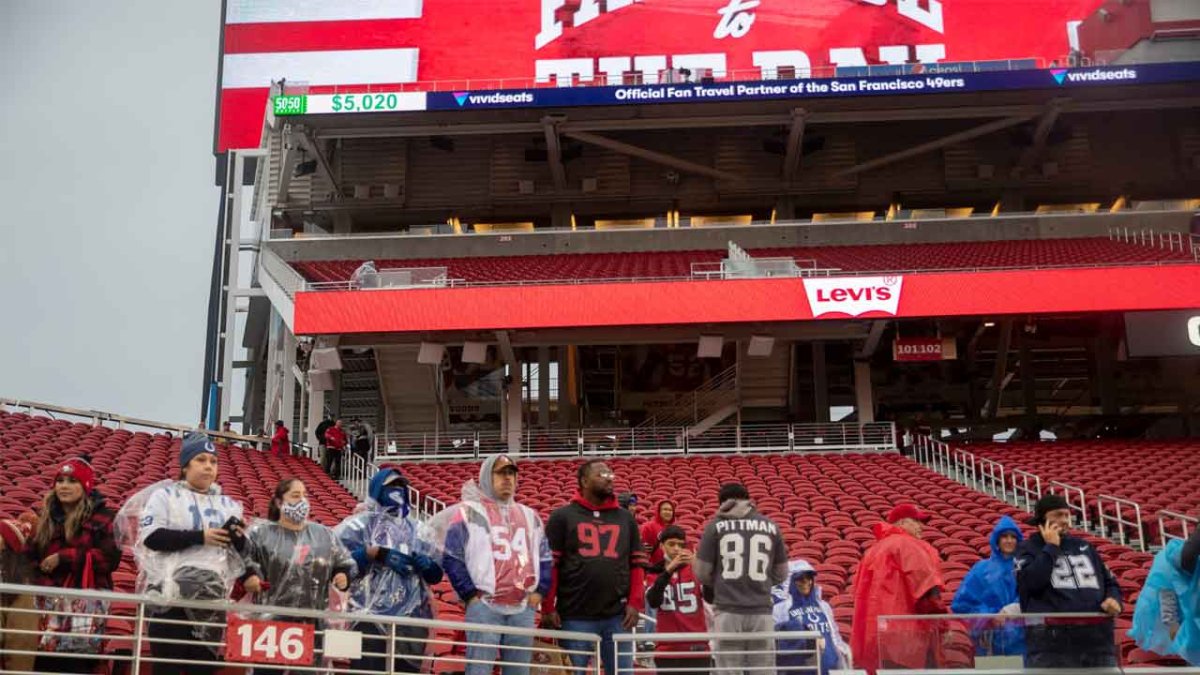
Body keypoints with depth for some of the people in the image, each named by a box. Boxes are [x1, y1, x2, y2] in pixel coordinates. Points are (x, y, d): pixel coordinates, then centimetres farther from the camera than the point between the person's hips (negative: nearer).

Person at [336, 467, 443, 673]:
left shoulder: (417, 528, 19)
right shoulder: (361, 523, 5)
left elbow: (436, 575, 20)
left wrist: (427, 564, -3)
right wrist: (378, 554, -13)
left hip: (411, 618, 5)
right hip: (371, 615, -4)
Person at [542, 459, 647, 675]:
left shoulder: (625, 518, 13)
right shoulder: (562, 516, 3)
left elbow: (638, 563, 12)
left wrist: (636, 603, 0)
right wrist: (548, 608, -7)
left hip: (617, 616, 3)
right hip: (574, 617, -3)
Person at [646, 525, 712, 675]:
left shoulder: (695, 569, 6)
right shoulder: (655, 572, 4)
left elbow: (711, 596, -10)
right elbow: (653, 602, -14)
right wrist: (669, 570, -26)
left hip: (697, 648, 0)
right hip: (667, 649, 0)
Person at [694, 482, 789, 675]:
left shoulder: (716, 526, 2)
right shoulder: (770, 526, 8)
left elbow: (701, 574, 2)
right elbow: (781, 575, 13)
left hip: (728, 612, -1)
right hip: (761, 612, 1)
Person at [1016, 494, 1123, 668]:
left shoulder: (1083, 547, 20)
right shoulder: (1028, 549, 5)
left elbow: (1109, 581, 25)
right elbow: (1031, 582, -15)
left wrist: (1113, 599, 2)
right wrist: (1051, 547, -5)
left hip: (1097, 639, 5)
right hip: (1051, 642, -5)